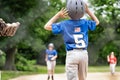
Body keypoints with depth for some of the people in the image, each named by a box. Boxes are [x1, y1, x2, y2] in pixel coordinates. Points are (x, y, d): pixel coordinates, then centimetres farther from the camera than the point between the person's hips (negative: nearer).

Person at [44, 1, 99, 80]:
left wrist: (58, 15, 5)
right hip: (84, 53, 3)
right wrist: (88, 10, 19)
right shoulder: (85, 22, 7)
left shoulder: (64, 24, 0)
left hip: (72, 54, -3)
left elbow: (47, 26, 7)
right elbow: (97, 22, 28)